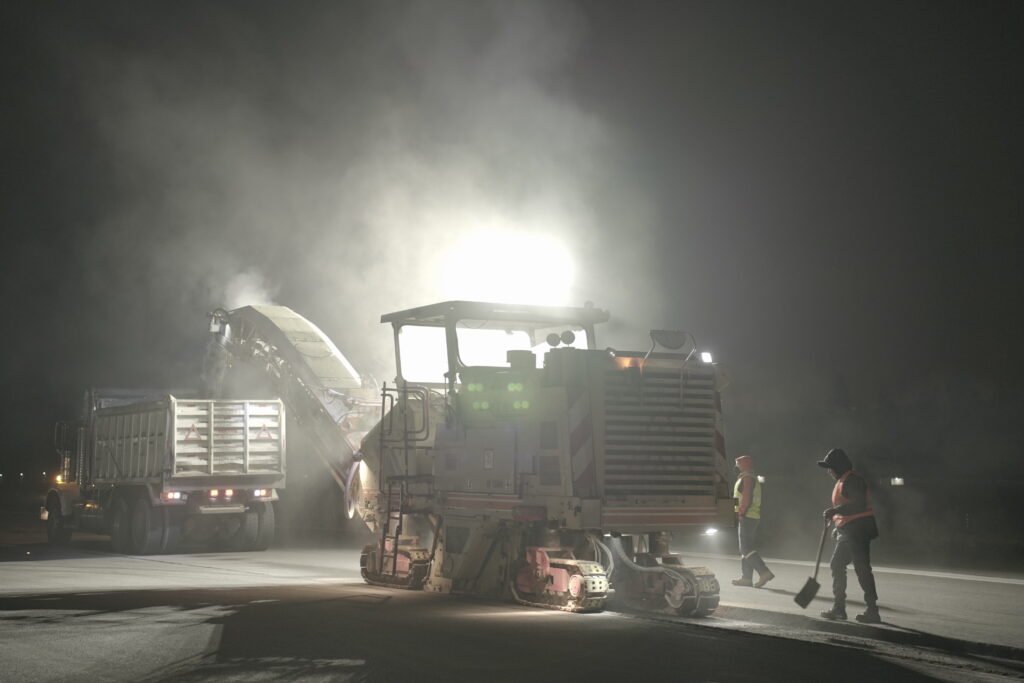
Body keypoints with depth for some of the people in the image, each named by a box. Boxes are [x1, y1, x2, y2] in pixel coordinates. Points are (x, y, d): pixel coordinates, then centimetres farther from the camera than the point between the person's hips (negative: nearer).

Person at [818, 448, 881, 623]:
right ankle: (839, 607, 19)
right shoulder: (842, 482, 19)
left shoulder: (853, 480, -14)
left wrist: (835, 510, -26)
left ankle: (872, 610, -7)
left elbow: (859, 504, -26)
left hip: (858, 530, -11)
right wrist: (838, 526, 23)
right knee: (837, 565, 13)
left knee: (862, 568, -10)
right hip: (847, 531, 11)